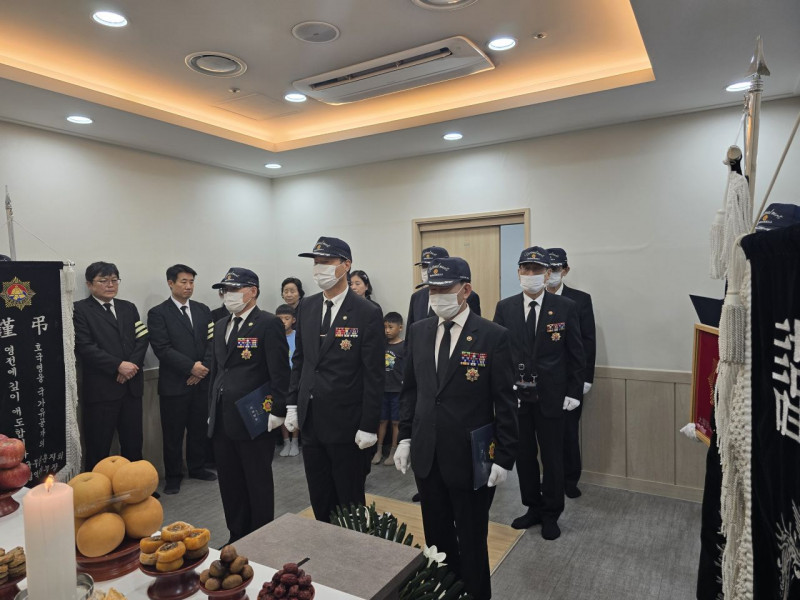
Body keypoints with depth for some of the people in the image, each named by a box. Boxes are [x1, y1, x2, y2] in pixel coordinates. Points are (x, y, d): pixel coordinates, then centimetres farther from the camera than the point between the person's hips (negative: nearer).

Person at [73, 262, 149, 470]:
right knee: (98, 447, 5)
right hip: (100, 389, -5)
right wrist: (118, 365, -16)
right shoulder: (80, 309, -2)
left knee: (133, 444, 12)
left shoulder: (128, 308, 15)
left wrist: (132, 364, -10)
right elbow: (84, 347, -12)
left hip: (132, 386, 5)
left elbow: (142, 339, 6)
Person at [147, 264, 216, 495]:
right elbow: (162, 348, -13)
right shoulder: (158, 313, -4)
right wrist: (191, 367, -17)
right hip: (174, 384, -4)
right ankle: (173, 476, 21)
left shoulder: (203, 310, 10)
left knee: (199, 429, 13)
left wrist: (204, 368, -9)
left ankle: (197, 467, 30)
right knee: (173, 433, 7)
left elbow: (211, 341, 5)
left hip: (202, 381, 4)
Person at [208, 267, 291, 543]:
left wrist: (276, 412, -16)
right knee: (229, 485, 16)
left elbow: (280, 372, -14)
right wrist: (212, 411, 17)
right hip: (222, 422, 7)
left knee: (259, 485, 7)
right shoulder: (221, 326, 14)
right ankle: (237, 538, 33)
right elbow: (216, 371, 18)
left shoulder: (268, 323, -10)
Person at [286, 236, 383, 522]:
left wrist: (368, 426, -13)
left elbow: (374, 374, -13)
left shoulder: (367, 313, -13)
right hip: (310, 420, 6)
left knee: (350, 502, 12)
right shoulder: (307, 307, 5)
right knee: (319, 499, 19)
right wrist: (293, 404, 8)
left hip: (346, 423, -5)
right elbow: (299, 359, 12)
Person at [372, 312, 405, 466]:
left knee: (395, 421, 6)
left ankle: (393, 452, 17)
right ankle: (379, 450, 22)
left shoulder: (404, 347, -9)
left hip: (397, 391, -4)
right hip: (382, 389, 4)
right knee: (382, 420, 12)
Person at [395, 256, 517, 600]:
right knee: (436, 536, 19)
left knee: (471, 540, 12)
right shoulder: (418, 331, 4)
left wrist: (504, 458, -9)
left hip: (470, 457, -4)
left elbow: (505, 403, -9)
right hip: (426, 455, 5)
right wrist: (405, 436, 5)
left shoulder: (493, 336, -11)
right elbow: (410, 388, 10)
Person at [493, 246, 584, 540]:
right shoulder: (504, 308, 1)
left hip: (551, 395, -2)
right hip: (515, 395, 2)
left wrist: (574, 392, -4)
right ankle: (533, 508, 33)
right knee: (523, 454, 14)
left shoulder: (566, 307, -4)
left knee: (552, 457, 10)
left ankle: (551, 514, 30)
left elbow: (576, 354, -1)